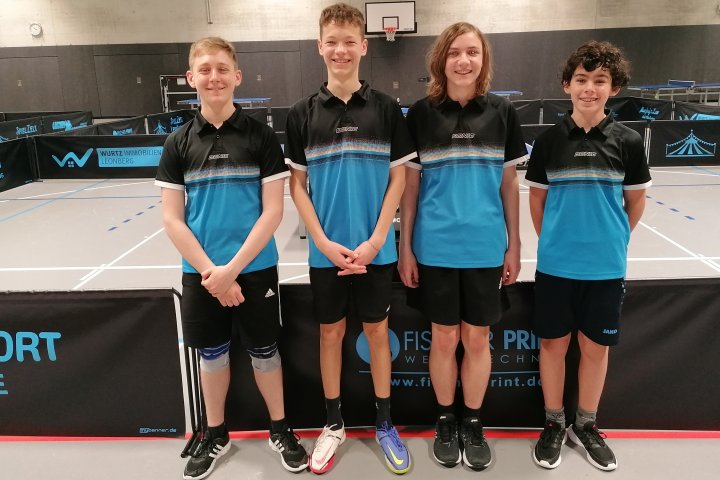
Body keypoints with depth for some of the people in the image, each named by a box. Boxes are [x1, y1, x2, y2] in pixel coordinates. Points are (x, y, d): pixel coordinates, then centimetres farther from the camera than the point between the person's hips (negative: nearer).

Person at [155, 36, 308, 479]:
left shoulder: (262, 136, -5)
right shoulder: (178, 144, 0)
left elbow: (273, 211, -9)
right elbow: (172, 219, -1)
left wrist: (233, 268, -15)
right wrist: (211, 272, -11)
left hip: (255, 269, -2)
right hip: (201, 273, 2)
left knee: (264, 351, 11)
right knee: (212, 353, 15)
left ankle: (280, 430, 32)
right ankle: (216, 436, 36)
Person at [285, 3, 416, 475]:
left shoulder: (386, 108, -2)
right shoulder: (303, 113, -1)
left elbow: (398, 180, -1)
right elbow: (297, 185, 1)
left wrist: (374, 241, -10)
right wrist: (325, 243, -9)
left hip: (375, 249, 0)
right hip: (326, 251, 1)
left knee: (377, 332, 11)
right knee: (331, 333, 12)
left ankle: (385, 424, 28)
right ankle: (334, 424, 30)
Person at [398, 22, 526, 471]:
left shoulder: (502, 112, 3)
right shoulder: (421, 113, -1)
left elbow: (509, 184, 7)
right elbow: (410, 184, 2)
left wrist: (514, 246, 6)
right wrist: (404, 247, 0)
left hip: (485, 246, 1)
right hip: (436, 247, -1)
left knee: (477, 338, 10)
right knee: (444, 338, 9)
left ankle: (473, 425, 29)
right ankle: (445, 422, 30)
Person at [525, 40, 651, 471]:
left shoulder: (628, 142, -3)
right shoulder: (549, 141, -3)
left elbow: (635, 202, 7)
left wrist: (608, 240, 13)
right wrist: (555, 240, 10)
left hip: (606, 267, 0)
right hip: (556, 265, 0)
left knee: (596, 346, 11)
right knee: (554, 343, 9)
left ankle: (587, 426, 31)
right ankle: (554, 424, 27)